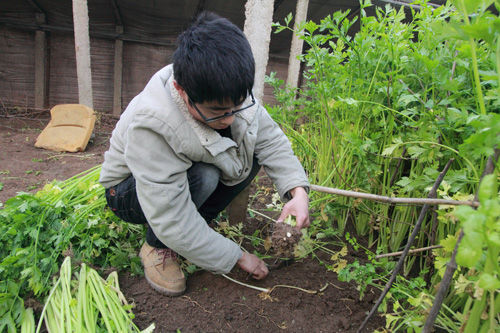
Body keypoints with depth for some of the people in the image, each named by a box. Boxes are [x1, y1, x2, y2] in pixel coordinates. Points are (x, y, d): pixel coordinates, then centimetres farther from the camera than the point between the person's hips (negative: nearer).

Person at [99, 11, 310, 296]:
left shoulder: (230, 94, -22)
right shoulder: (149, 127, -39)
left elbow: (271, 140, -12)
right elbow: (173, 223, -36)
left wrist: (298, 190, -29)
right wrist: (238, 257, -27)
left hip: (186, 178, 6)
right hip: (131, 192, -5)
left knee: (251, 155, -15)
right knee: (203, 176, -36)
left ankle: (197, 226, -2)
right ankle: (157, 248, -8)